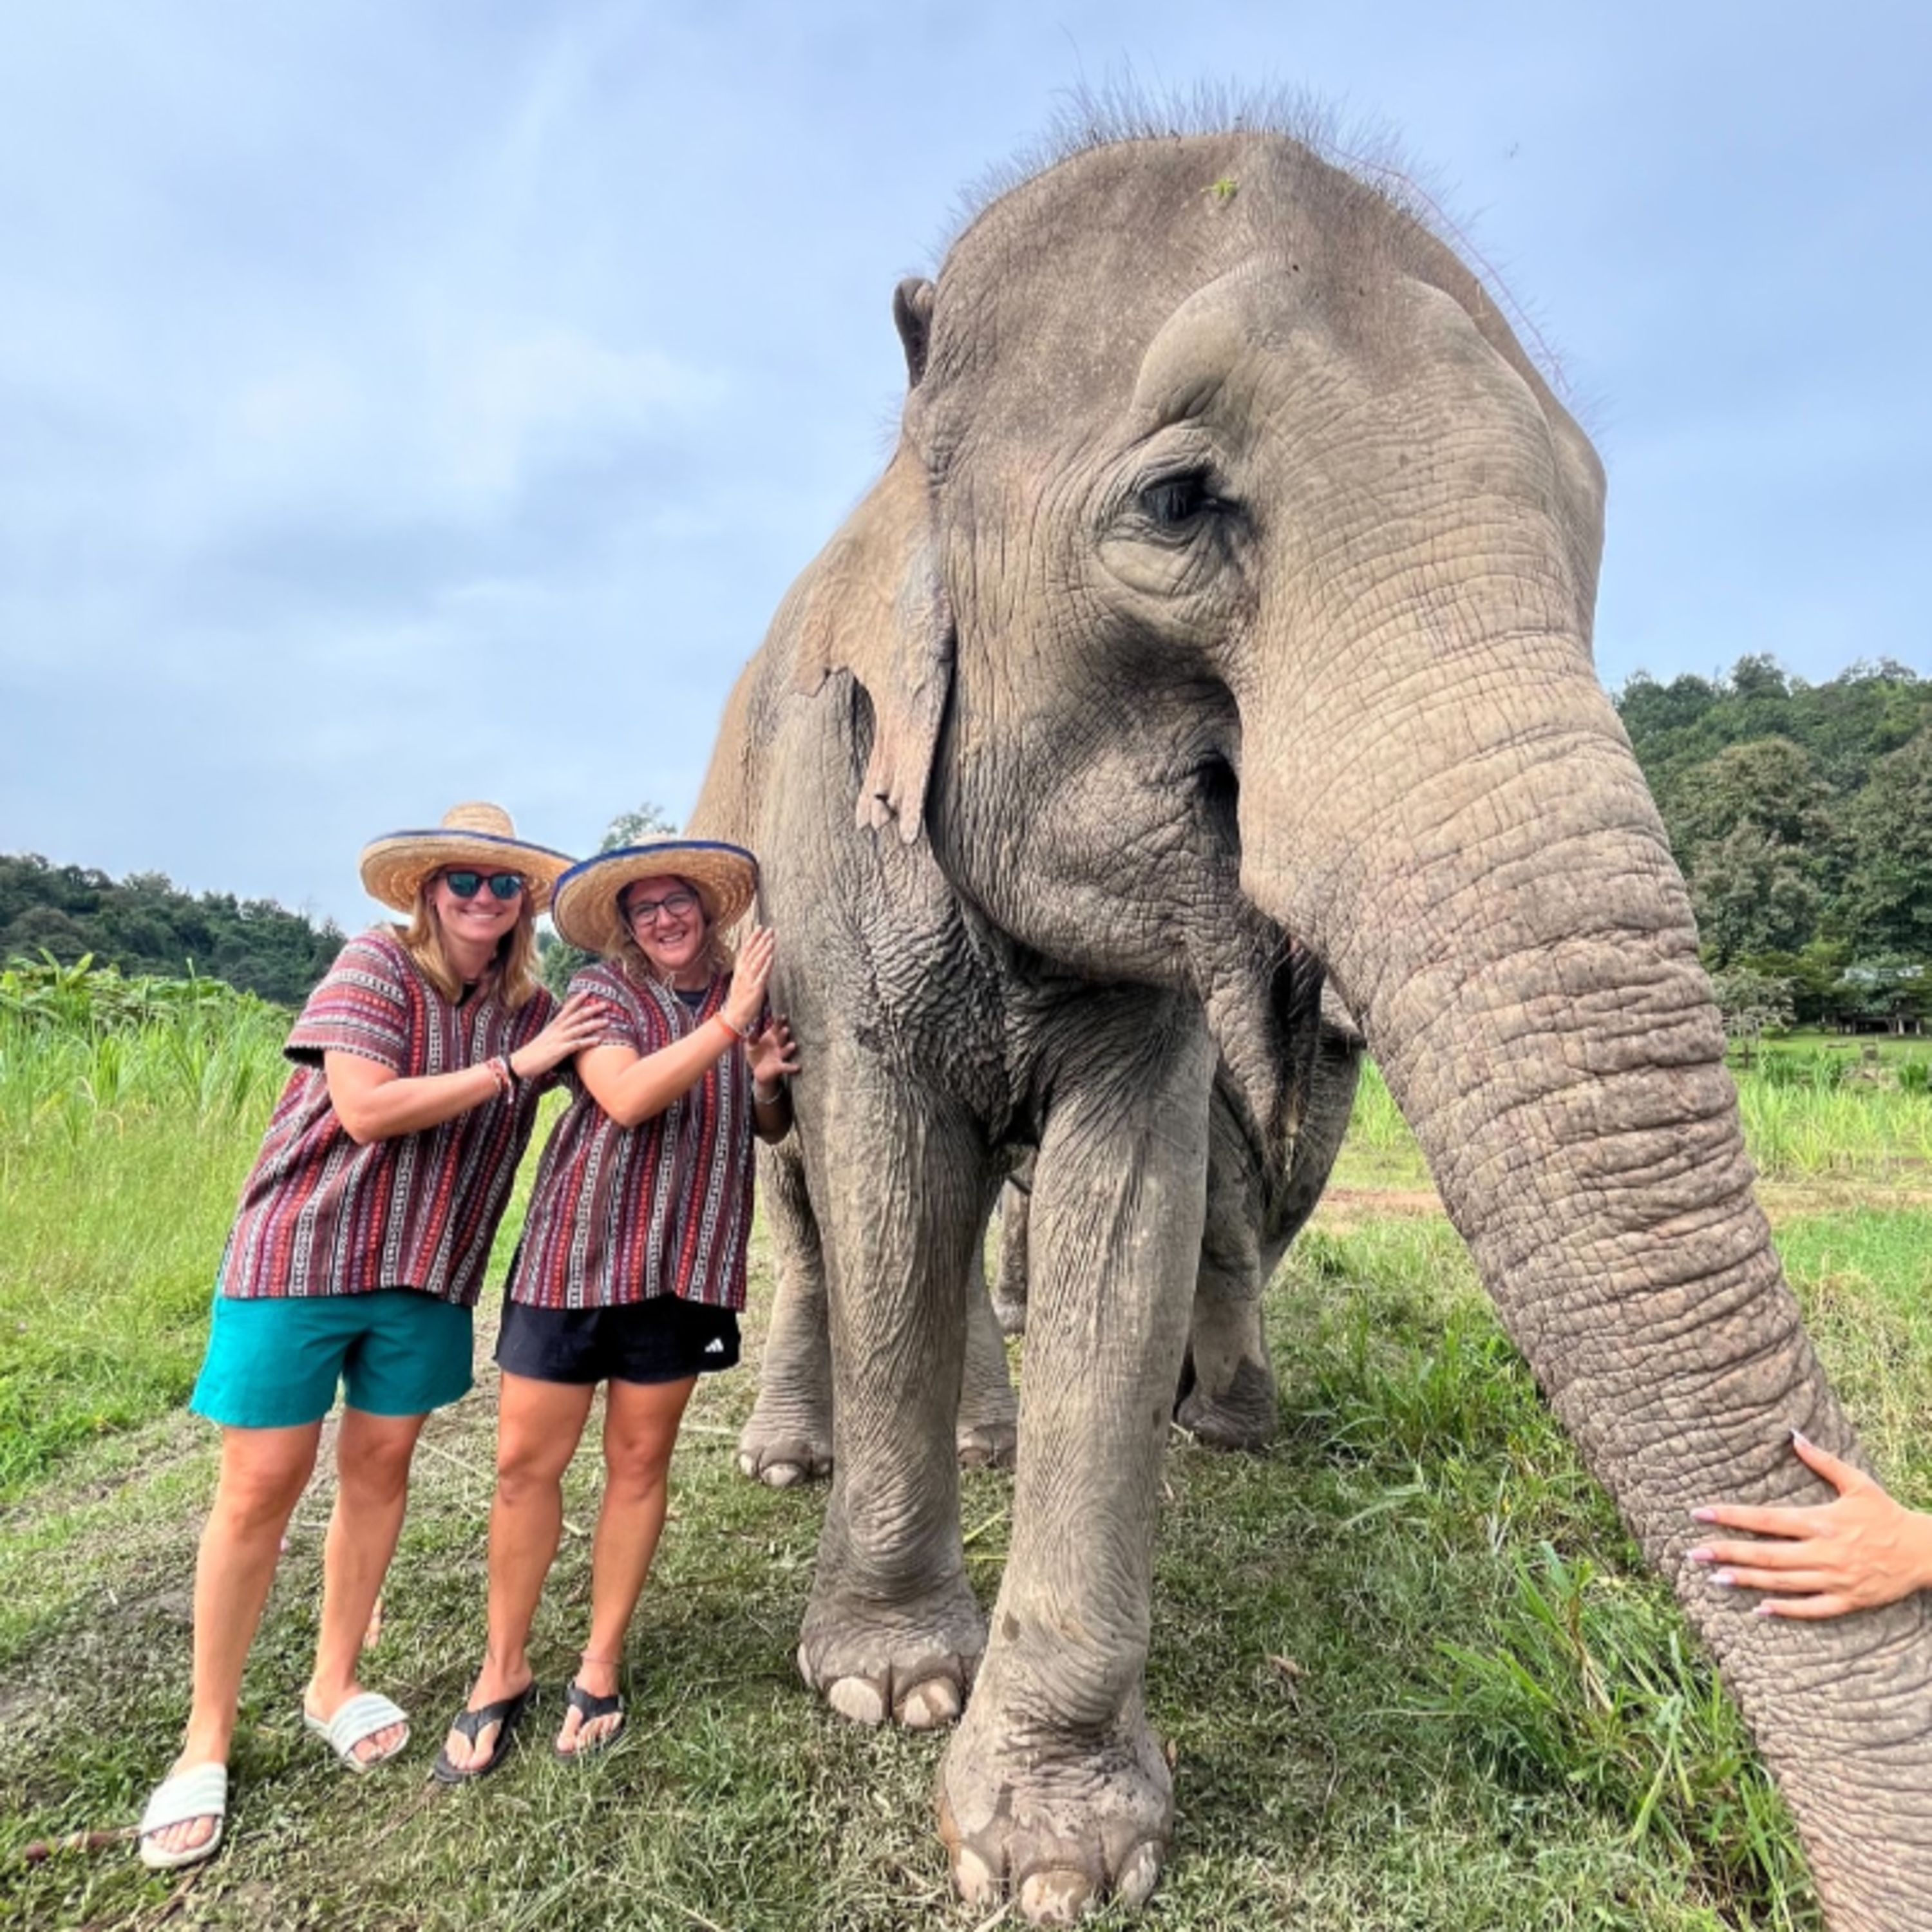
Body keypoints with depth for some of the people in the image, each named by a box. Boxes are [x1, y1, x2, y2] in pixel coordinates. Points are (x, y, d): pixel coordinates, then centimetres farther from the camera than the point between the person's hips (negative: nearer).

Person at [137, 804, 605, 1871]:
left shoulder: (533, 1008, 2)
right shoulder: (374, 965, -12)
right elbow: (367, 1109, -21)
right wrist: (514, 1067, -20)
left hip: (426, 1273, 4)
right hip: (299, 1254, -4)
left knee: (378, 1468, 12)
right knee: (259, 1486, 2)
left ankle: (333, 1684, 33)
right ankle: (206, 1739, 20)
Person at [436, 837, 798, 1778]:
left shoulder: (746, 990, 5)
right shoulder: (600, 990, -4)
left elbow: (773, 1130, 15)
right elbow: (627, 1097, -22)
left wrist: (768, 1080, -7)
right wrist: (727, 1023, -25)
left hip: (684, 1265, 2)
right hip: (574, 1250, -1)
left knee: (639, 1461, 11)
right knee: (525, 1461, 5)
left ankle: (600, 1663, 30)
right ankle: (503, 1668, 26)